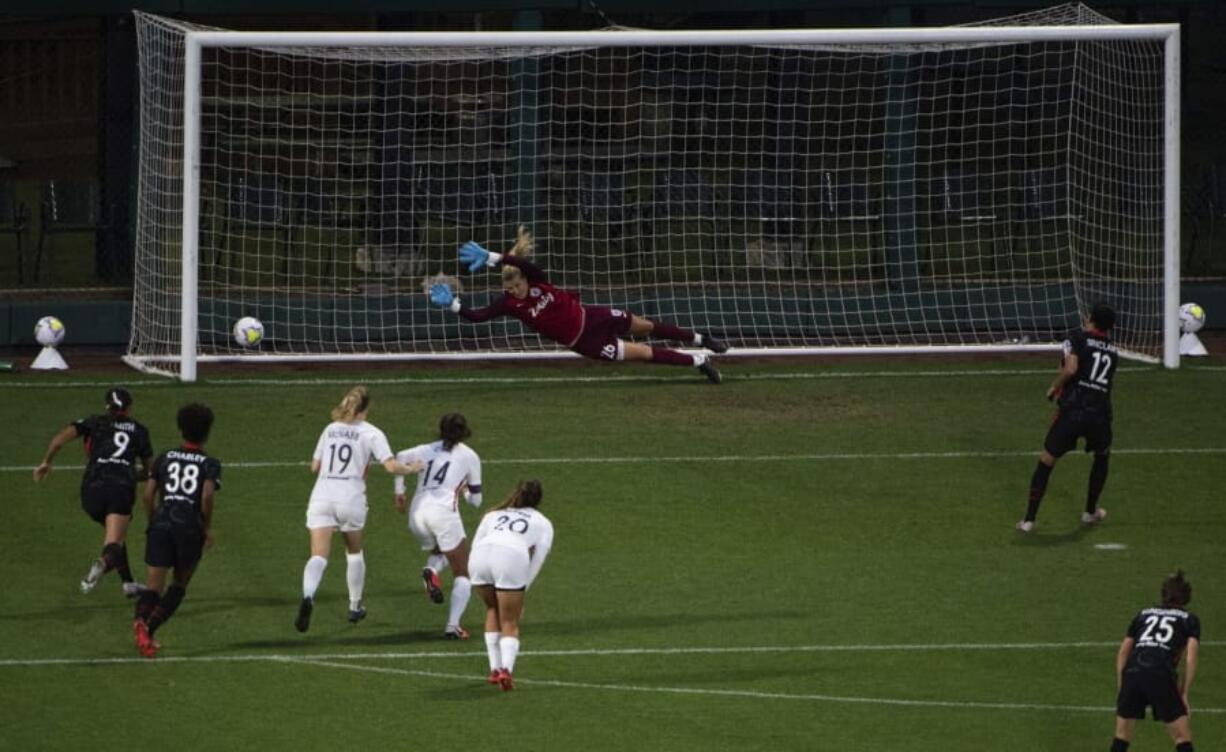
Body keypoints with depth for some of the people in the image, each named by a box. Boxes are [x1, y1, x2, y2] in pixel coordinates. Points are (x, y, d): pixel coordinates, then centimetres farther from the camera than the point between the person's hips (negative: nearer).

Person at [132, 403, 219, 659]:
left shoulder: (165, 458, 15)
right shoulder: (210, 464, 7)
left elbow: (148, 495, 8)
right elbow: (207, 495, -11)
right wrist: (208, 527, 1)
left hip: (161, 523, 2)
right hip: (190, 527, -2)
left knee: (153, 586, -3)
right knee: (179, 586, 16)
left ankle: (141, 620, -35)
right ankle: (150, 628, -3)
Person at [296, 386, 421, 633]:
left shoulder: (330, 429, 14)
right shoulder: (371, 434, 2)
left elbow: (315, 466, 18)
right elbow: (391, 466, -8)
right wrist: (410, 469, 11)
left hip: (322, 495, 2)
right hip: (350, 498, -2)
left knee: (319, 555, -10)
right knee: (354, 552, 23)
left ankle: (308, 596, -37)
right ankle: (355, 607, 33)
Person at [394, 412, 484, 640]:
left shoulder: (428, 450, 18)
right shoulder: (469, 456, 13)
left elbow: (402, 458, -3)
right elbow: (476, 500, 18)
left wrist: (399, 491, 3)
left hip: (417, 514, 4)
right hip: (444, 511, -4)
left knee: (439, 551, 33)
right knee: (463, 574, 7)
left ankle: (431, 571, -4)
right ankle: (452, 625, -11)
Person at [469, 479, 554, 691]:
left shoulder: (493, 514, 33)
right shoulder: (543, 523, 27)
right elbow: (537, 561, 16)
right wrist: (520, 593, 19)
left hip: (480, 556, 2)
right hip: (512, 557, -2)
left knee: (493, 609, 27)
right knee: (510, 623, 9)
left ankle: (495, 668, 22)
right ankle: (506, 668, -15)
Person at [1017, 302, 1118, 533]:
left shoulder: (1077, 339, 4)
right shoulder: (1112, 351, 18)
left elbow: (1070, 369, -11)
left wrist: (1054, 388, 5)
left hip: (1071, 410, -3)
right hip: (1100, 415, 3)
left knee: (1045, 461, 10)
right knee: (1102, 456, 33)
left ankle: (1029, 519, 4)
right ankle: (1090, 511, 38)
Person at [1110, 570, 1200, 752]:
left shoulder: (1143, 615, 26)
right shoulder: (1189, 620, 16)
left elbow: (1122, 652, 21)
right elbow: (1190, 657, 3)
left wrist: (1121, 687, 22)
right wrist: (1184, 692, 6)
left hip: (1131, 674, 3)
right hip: (1160, 676, -3)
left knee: (1122, 737, 16)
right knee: (1183, 737, 5)